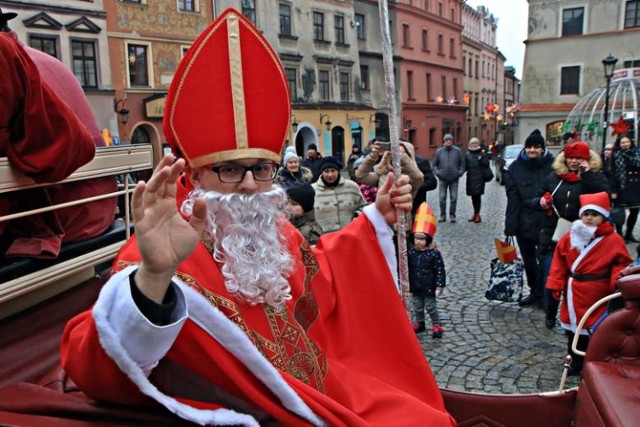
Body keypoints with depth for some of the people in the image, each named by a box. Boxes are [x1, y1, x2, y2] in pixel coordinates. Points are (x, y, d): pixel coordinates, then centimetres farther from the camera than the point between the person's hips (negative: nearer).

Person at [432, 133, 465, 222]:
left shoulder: (457, 151, 1)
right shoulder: (439, 151, 4)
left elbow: (462, 162, 6)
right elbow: (435, 164, 10)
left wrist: (460, 172, -5)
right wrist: (437, 172, -4)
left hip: (454, 179, -1)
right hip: (443, 179, 1)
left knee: (454, 198, 1)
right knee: (442, 198, 3)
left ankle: (452, 215, 11)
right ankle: (442, 215, 12)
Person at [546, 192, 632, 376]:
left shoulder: (613, 240, -7)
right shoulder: (569, 238, 1)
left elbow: (621, 263, -2)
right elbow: (560, 262, 3)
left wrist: (618, 279, -21)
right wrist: (555, 284, -2)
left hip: (597, 293, -3)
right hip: (573, 291, 3)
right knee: (573, 326, 12)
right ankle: (576, 360, 29)